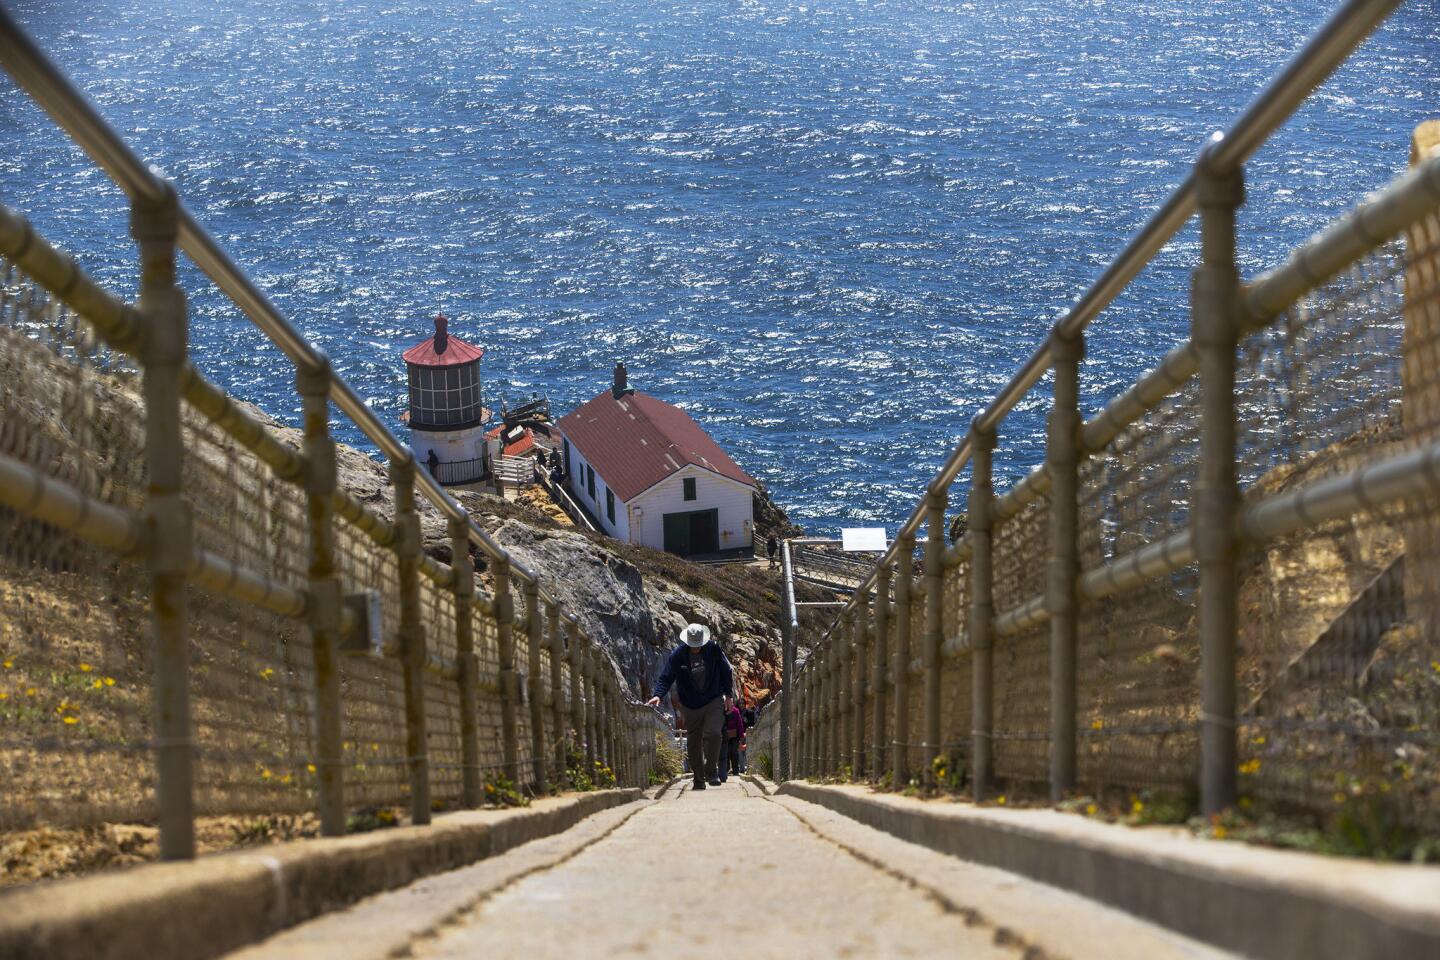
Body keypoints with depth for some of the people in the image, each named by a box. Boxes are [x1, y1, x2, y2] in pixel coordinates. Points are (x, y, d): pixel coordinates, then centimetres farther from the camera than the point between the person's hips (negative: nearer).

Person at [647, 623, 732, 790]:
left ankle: (711, 771, -7)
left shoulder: (713, 648, -7)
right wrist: (658, 694, -28)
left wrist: (727, 693, 5)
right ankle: (699, 778, 16)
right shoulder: (677, 655, -11)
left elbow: (725, 671, 5)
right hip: (690, 705, 1)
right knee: (693, 742, 5)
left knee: (712, 734, -20)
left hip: (713, 701, -1)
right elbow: (665, 677, -12)